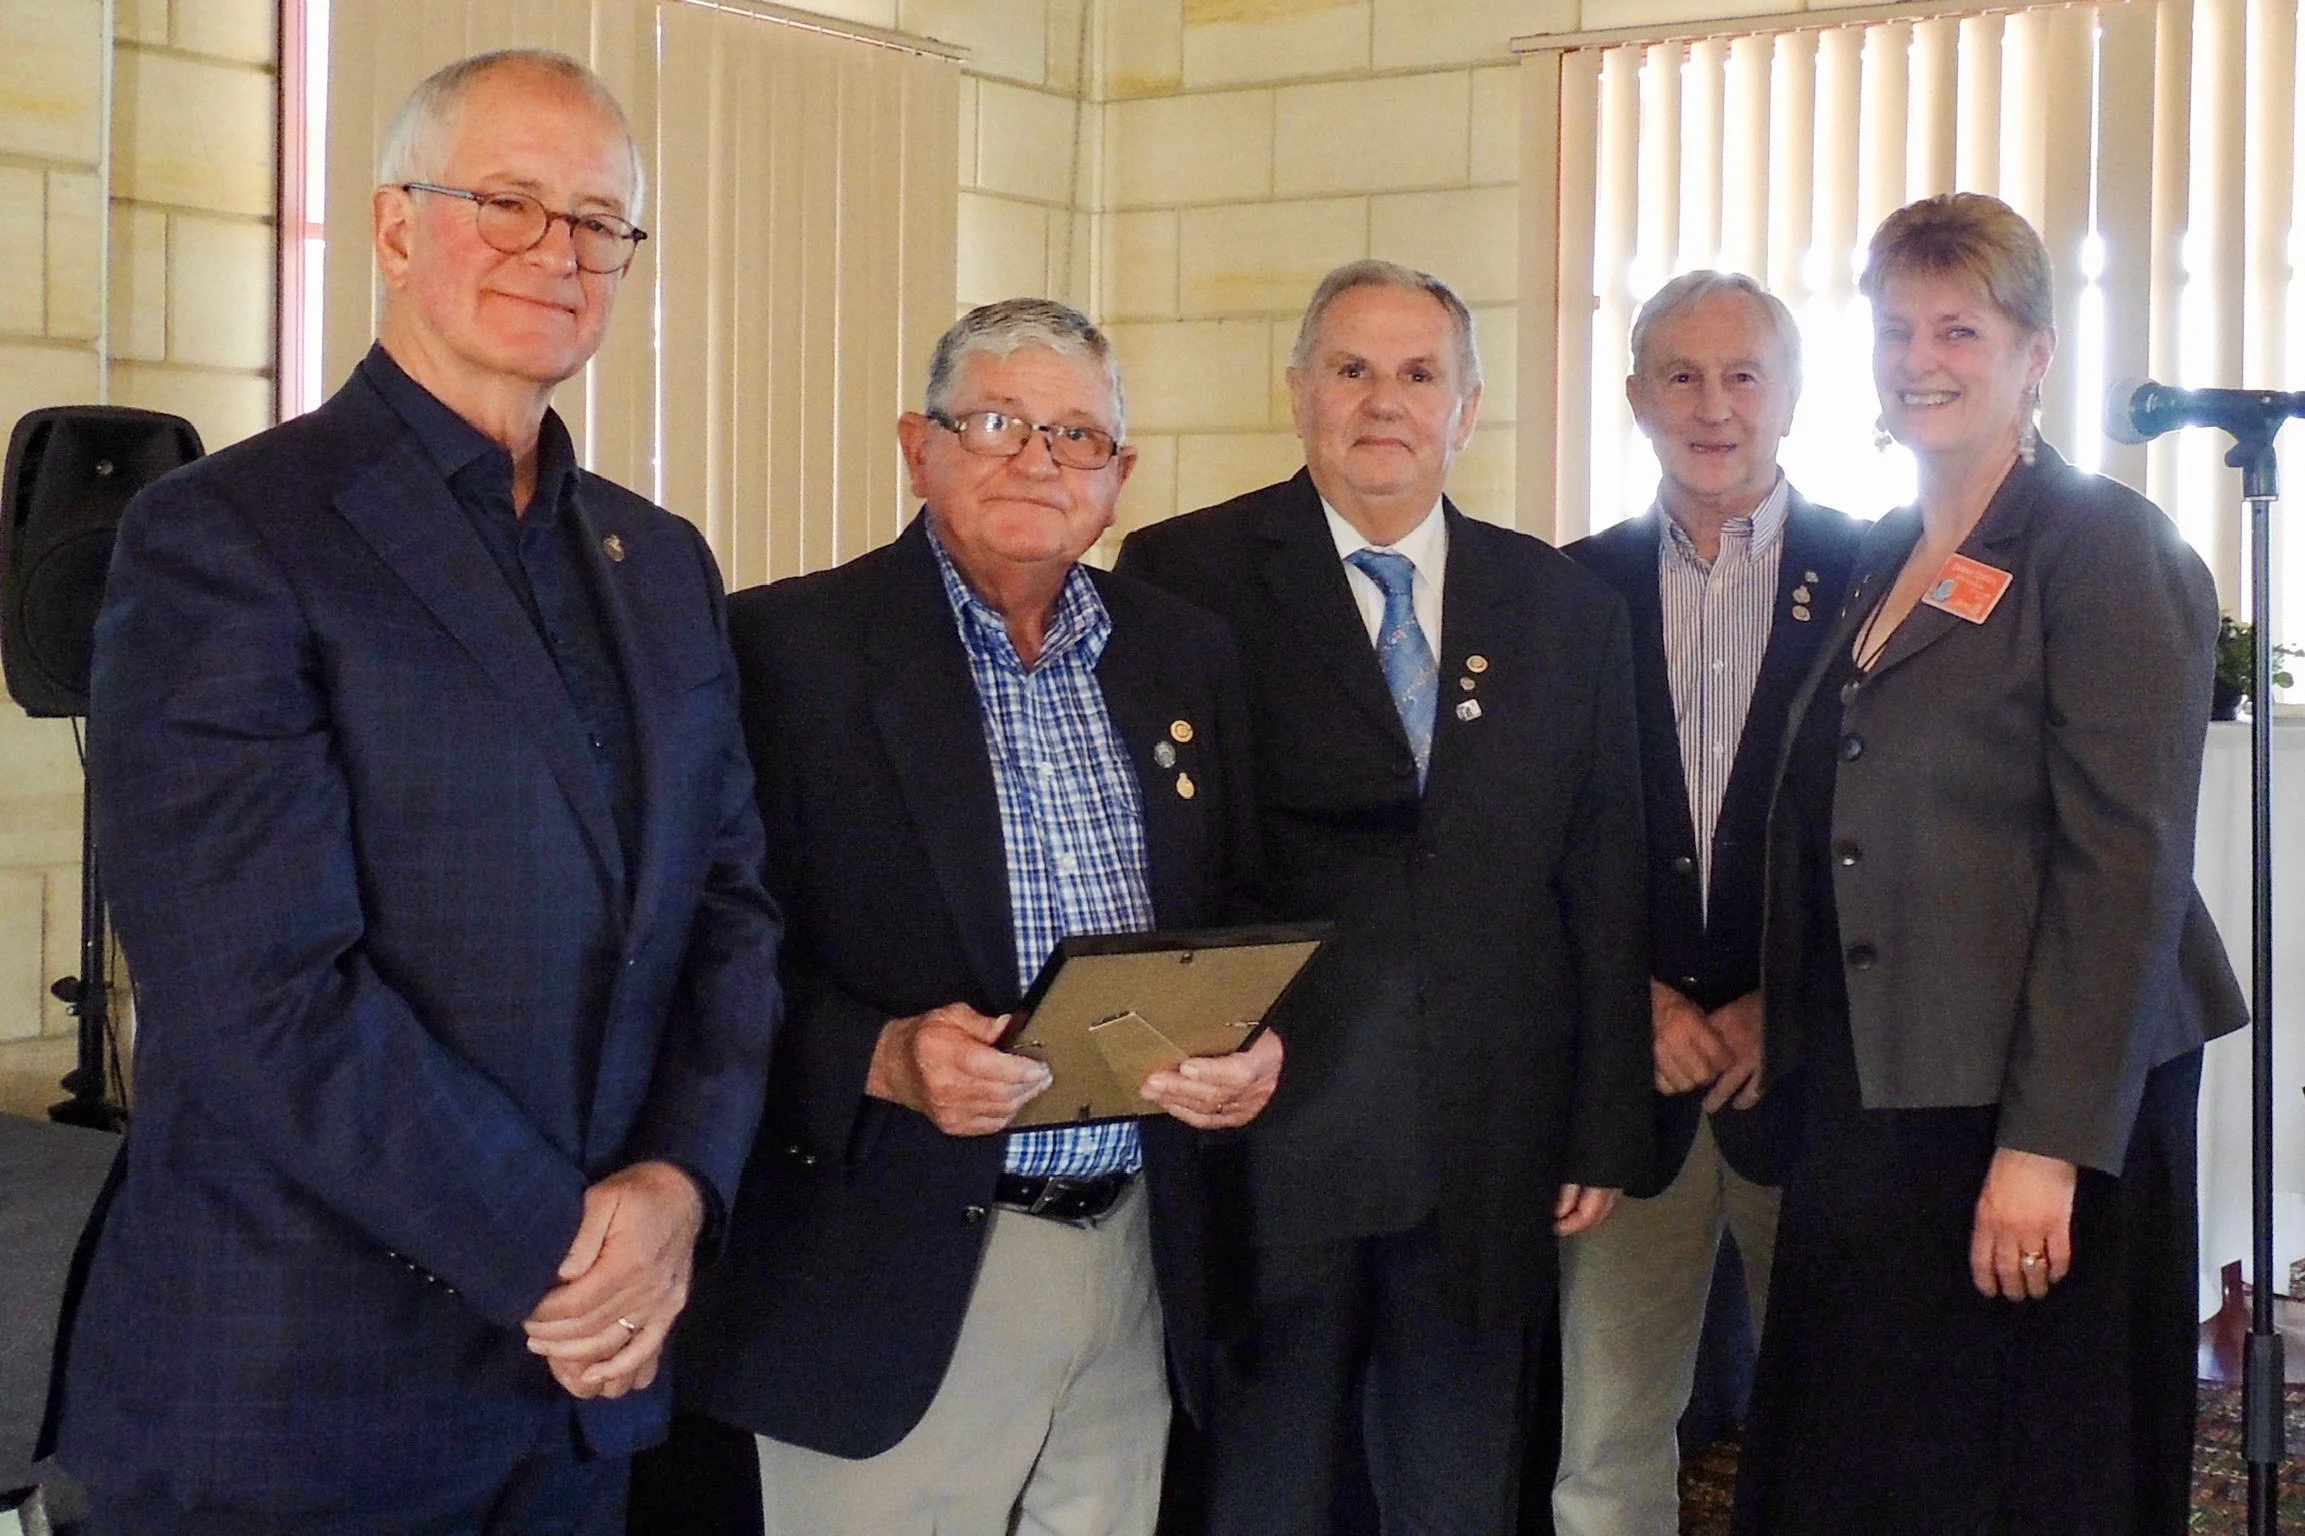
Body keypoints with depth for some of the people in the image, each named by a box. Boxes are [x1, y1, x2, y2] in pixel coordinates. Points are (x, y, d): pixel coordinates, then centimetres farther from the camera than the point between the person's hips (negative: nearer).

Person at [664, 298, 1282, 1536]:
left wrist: (1251, 1044, -3)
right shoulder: (788, 645, -6)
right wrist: (879, 1058, -24)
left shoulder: (1187, 656, 11)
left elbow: (1244, 917, 16)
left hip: (1140, 1262, 5)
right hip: (896, 1284, -5)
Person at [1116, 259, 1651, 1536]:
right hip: (1265, 1142, -3)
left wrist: (1605, 1133, 6)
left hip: (1487, 1164, 3)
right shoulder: (1186, 576, -2)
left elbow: (1605, 887, 8)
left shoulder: (1565, 607, 8)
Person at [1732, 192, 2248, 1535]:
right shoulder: (1880, 563, 14)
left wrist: (2048, 1146, -19)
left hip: (2033, 1117, -7)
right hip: (1872, 1094, 7)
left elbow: (2127, 865, -15)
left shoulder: (2106, 548, -8)